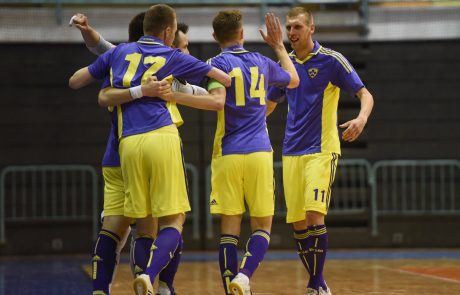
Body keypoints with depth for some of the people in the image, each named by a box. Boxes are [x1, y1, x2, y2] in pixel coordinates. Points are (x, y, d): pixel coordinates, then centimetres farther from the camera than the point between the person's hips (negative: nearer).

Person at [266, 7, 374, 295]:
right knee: (298, 222, 4)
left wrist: (362, 118, -28)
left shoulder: (331, 60, -5)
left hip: (321, 150, -6)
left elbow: (365, 94, -7)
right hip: (291, 152, 6)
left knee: (314, 216, -17)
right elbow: (269, 105, 25)